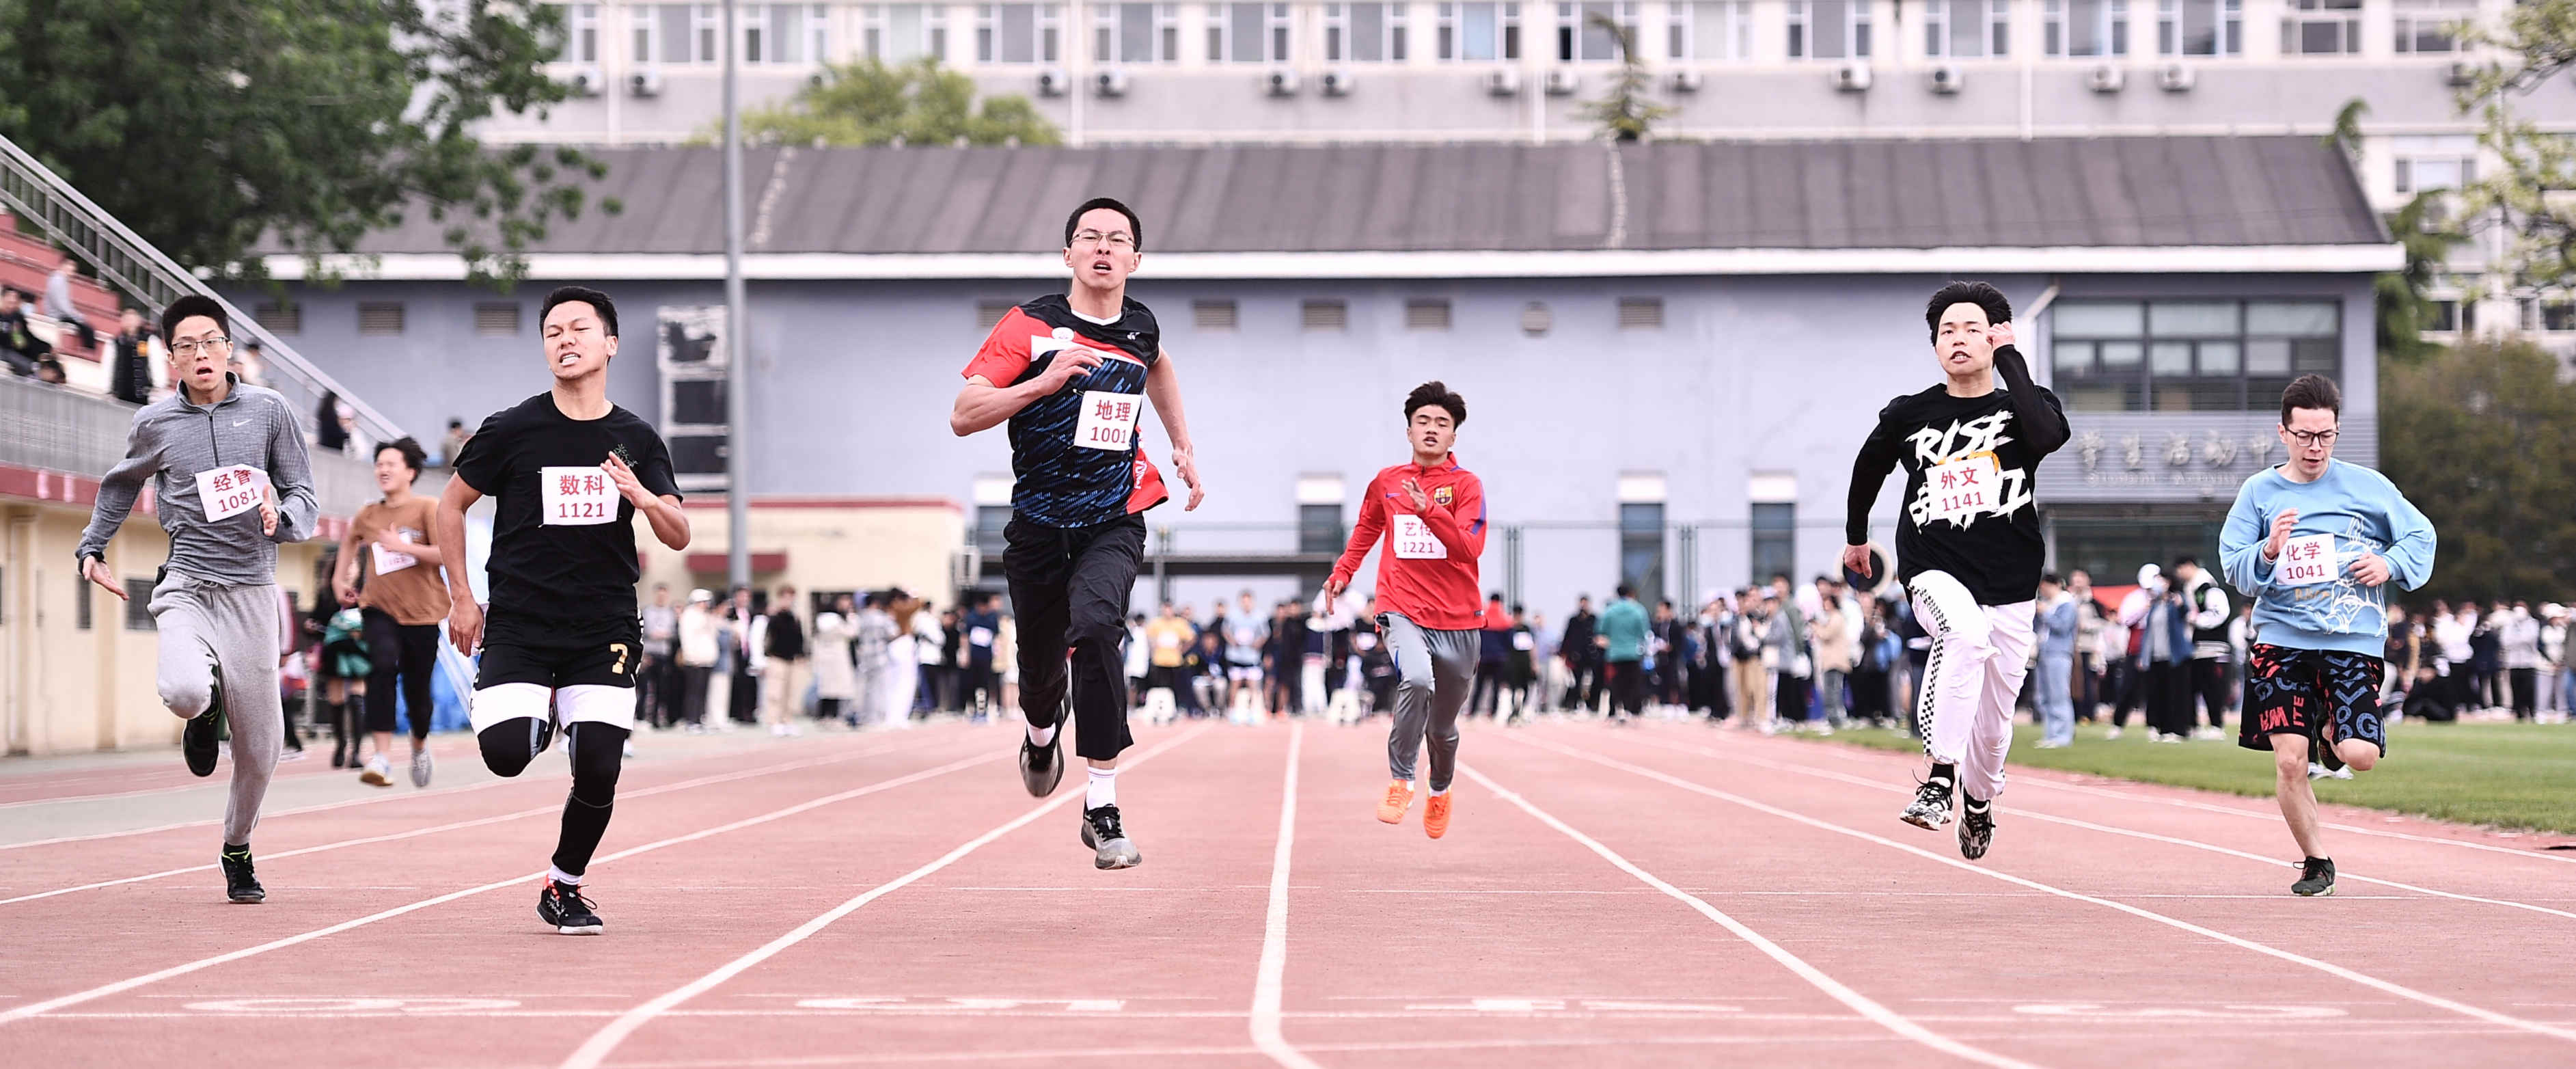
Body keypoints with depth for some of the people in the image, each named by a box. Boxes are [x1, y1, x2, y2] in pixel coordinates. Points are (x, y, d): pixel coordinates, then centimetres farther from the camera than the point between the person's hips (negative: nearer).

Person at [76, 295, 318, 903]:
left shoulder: (268, 411, 4)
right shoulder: (154, 423, 6)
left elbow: (304, 499, 6)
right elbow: (121, 484, 26)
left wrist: (280, 517, -16)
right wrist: (92, 548, 17)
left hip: (250, 588, 1)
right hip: (186, 584, -1)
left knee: (260, 745, 1)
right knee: (185, 692, -31)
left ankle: (237, 850, 28)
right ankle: (202, 714, 10)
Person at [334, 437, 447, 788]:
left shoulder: (427, 509, -6)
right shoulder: (368, 516, 7)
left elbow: (446, 554, -16)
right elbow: (350, 539, 30)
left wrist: (403, 546, -23)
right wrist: (341, 577, 22)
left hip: (422, 612, -1)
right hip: (379, 609, 1)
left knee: (417, 690, 6)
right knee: (383, 666, -26)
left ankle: (420, 744, 42)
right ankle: (382, 758, -33)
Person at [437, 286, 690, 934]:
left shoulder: (636, 441, 5)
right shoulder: (512, 431, -1)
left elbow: (679, 539, 3)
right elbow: (451, 507, 10)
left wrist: (647, 500, -18)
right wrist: (461, 598, 6)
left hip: (605, 630, 1)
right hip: (518, 626, -1)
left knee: (599, 768, -11)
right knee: (505, 753, -19)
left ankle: (564, 886, 13)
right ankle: (540, 716, 18)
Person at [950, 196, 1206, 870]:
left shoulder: (1140, 327, 4)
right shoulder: (1031, 327, -8)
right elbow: (963, 417, -14)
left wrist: (1182, 446, 26)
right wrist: (1043, 382, -25)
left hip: (1114, 521, 0)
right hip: (1039, 526, 0)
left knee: (1094, 625, -28)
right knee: (1040, 660, 12)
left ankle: (1102, 807, -28)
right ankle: (1042, 732, 53)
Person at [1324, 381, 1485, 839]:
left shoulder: (1466, 485, -2)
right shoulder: (1385, 482, 7)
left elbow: (1469, 549, -16)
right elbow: (1366, 530, 27)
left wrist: (1429, 510, -27)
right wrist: (1343, 572, 16)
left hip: (1458, 621, 0)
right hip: (1403, 610, 0)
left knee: (1442, 728, 12)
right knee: (1416, 681, -32)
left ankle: (1440, 790, 43)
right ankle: (1400, 780, -16)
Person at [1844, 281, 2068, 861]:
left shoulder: (2024, 404, 2)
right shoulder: (1909, 416, 4)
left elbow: (2046, 434, -23)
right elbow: (1869, 466, 24)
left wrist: (2009, 358, -15)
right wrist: (1855, 536, 36)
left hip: (2011, 585, 1)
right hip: (1935, 570, -1)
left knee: (1992, 722, 9)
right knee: (1966, 632, -37)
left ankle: (1978, 803, 42)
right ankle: (1940, 777, -38)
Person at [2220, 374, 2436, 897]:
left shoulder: (2367, 485, 5)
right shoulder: (2259, 491, 6)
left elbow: (2421, 536, 14)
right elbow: (2235, 569, 3)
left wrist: (2389, 564, -5)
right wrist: (2268, 552, -17)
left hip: (2354, 639, 0)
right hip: (2281, 639, 0)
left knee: (2361, 755, -15)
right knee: (2288, 760, -9)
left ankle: (2332, 732, 22)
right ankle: (2316, 861, 12)